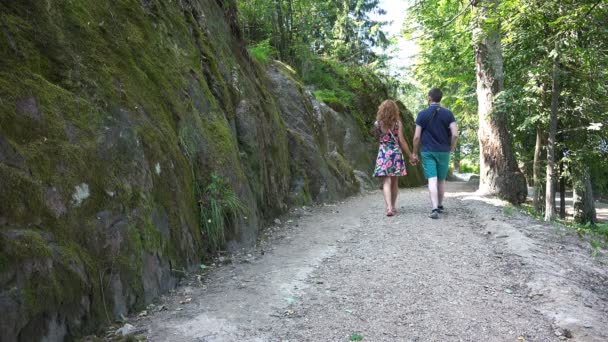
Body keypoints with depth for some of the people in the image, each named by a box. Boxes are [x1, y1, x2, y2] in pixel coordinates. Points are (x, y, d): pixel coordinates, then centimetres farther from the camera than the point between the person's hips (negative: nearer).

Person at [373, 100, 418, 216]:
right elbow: (401, 141, -5)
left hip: (383, 153, -1)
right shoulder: (398, 123, -4)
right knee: (394, 182, 14)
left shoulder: (377, 124, -2)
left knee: (386, 182, -5)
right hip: (396, 153, 1)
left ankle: (389, 207, -21)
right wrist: (410, 156, 2)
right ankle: (393, 207, 24)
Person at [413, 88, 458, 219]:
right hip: (443, 152, 2)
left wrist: (414, 152, 5)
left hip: (427, 152, -2)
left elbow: (417, 137, -6)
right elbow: (455, 134, -8)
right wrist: (451, 149, 8)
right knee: (441, 180, 16)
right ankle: (440, 205, 30)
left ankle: (434, 208, -18)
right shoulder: (448, 114, 0)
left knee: (432, 180, -6)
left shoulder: (422, 114, -4)